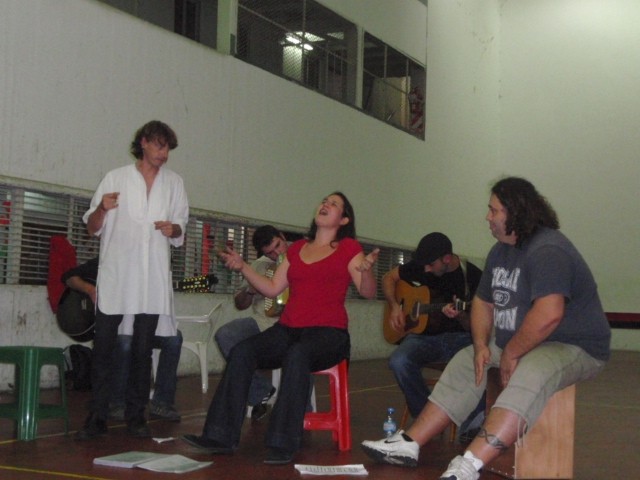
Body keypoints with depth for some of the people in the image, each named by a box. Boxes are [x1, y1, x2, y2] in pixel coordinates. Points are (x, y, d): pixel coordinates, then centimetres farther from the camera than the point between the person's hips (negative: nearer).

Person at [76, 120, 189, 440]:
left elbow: (181, 227, 18)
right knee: (103, 347, -3)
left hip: (152, 280, 2)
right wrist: (101, 209, -16)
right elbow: (92, 228, 6)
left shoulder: (174, 183, 13)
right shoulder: (116, 178, 5)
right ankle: (97, 417, 3)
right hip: (115, 275, -2)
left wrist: (173, 229, -5)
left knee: (143, 350, 6)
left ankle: (136, 416, 13)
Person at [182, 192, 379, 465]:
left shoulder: (348, 248, 7)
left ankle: (283, 444, -35)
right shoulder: (297, 248, 21)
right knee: (242, 351, -22)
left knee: (297, 355, -38)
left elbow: (368, 293, -3)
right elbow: (272, 289, 20)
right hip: (289, 329, 5)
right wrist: (243, 268, 10)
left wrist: (366, 269, -23)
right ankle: (221, 436, -23)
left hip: (328, 332, -5)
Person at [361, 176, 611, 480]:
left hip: (574, 347, -10)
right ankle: (409, 445, 4)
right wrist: (481, 345, 1)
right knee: (464, 364, 6)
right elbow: (483, 301, 19)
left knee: (529, 376, -37)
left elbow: (548, 315, -34)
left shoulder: (547, 250, -22)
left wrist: (510, 353, -22)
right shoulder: (501, 251, 10)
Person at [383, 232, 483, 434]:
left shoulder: (472, 276, -5)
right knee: (399, 362, -31)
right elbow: (389, 277, 20)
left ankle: (473, 422, -15)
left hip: (459, 336, -2)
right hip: (423, 333, 2)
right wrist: (394, 306, 3)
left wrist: (460, 316, -25)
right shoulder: (420, 266, 5)